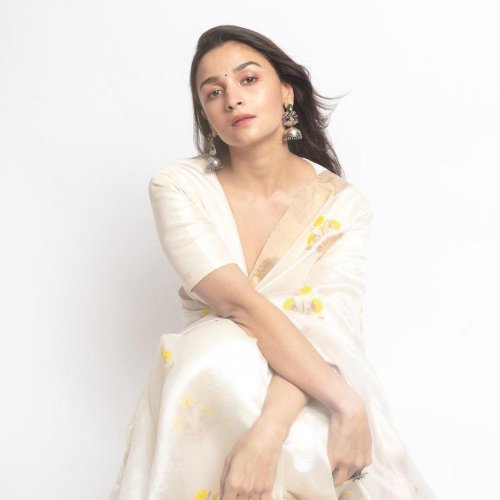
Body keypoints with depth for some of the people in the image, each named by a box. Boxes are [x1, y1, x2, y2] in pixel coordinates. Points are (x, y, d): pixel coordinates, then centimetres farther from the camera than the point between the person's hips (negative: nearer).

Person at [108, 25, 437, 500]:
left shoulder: (343, 203, -6)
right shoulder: (178, 187, -8)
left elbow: (321, 326, -19)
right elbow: (242, 303, -20)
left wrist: (268, 433, -38)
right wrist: (347, 403, -29)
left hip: (306, 403, 0)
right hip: (209, 389, 1)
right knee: (220, 351, -32)